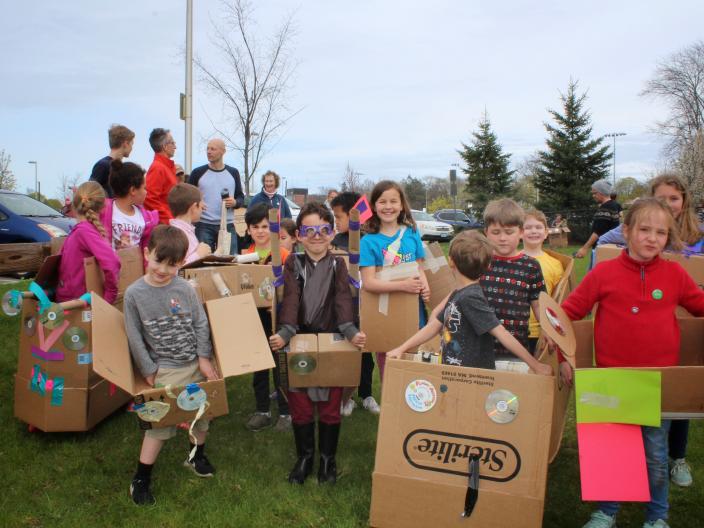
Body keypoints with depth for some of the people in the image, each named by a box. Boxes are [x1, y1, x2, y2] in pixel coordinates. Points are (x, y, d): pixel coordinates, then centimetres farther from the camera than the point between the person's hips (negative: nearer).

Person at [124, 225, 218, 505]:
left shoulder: (185, 288, -8)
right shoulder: (134, 293, -11)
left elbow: (201, 324, 0)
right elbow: (135, 337, -6)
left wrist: (204, 358, -4)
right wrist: (148, 371, -5)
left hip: (196, 364, 3)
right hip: (165, 369, -2)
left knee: (202, 412, 15)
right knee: (160, 421, -1)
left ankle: (197, 454, 44)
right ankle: (141, 479, 18)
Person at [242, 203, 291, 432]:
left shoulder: (283, 255, -8)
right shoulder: (244, 256, 5)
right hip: (253, 314, 4)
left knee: (280, 364, 4)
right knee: (258, 364, 13)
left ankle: (285, 411, 18)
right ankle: (262, 410, 26)